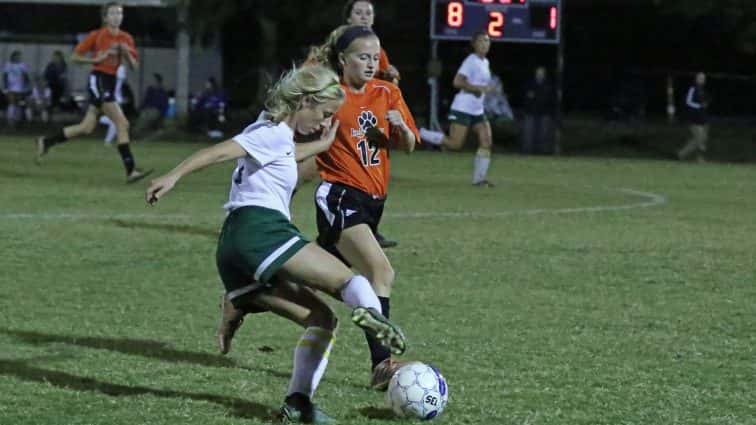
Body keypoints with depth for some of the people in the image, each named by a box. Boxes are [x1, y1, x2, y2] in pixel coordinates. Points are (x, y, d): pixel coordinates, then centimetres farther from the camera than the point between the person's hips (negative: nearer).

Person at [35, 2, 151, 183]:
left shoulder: (126, 38, 10)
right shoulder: (97, 35, -5)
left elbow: (134, 65, 11)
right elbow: (75, 57, -2)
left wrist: (127, 53, -9)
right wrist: (97, 59, -15)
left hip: (111, 82, 7)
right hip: (98, 79, -7)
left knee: (87, 127, 10)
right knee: (122, 124, -15)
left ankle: (45, 142, 24)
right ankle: (131, 170, -15)